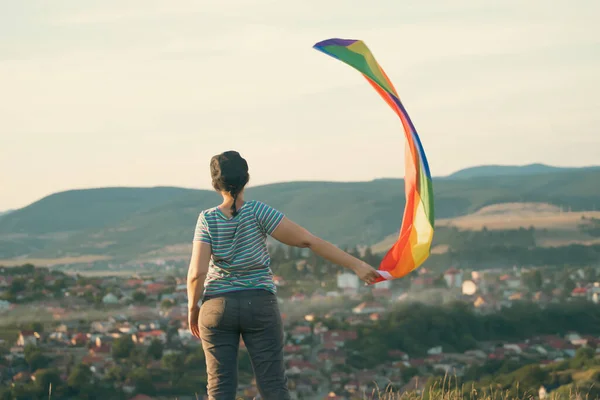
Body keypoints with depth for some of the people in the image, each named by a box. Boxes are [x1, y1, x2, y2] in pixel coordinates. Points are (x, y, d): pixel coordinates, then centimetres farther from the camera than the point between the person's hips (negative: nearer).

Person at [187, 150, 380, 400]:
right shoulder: (257, 211, -8)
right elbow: (307, 240, -12)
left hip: (217, 307, 0)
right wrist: (355, 264, -10)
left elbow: (197, 272, -13)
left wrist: (192, 308, 5)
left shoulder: (207, 220, -6)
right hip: (260, 305, 0)